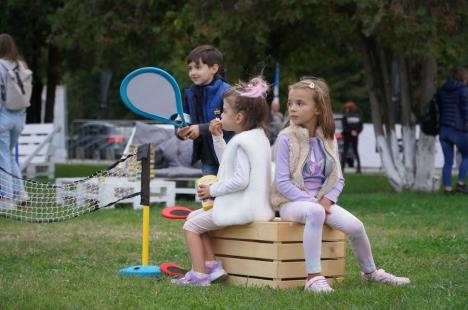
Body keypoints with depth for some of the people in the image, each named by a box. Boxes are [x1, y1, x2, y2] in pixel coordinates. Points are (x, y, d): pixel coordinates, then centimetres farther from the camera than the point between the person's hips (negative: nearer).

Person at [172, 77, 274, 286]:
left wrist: (213, 190, -13)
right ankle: (212, 265, 8)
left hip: (241, 209, -10)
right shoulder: (259, 136, 14)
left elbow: (240, 180, -24)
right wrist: (218, 138, 17)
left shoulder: (241, 141, -18)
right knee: (193, 217, 16)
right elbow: (228, 162, 28)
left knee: (191, 226, -3)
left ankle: (199, 275, -5)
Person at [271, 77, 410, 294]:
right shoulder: (287, 138, -9)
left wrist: (326, 201, -11)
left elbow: (338, 179, 7)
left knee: (355, 226, -14)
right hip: (291, 201, -5)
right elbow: (282, 182, -14)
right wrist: (311, 202, -20)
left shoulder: (328, 139, 5)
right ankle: (313, 277, -37)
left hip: (321, 200, 5)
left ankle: (370, 272, 15)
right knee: (315, 212, -38)